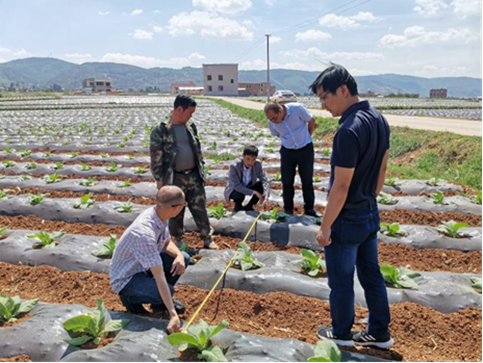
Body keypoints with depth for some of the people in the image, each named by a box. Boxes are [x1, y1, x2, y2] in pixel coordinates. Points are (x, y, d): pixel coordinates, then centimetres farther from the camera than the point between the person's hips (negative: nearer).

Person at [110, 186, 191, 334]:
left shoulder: (158, 215, -11)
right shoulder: (144, 232, -37)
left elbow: (167, 243, 7)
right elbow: (159, 276, -37)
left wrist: (178, 255, -17)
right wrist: (173, 314, -35)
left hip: (143, 266, 9)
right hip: (125, 279, -9)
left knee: (184, 258, -4)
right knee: (168, 290, -30)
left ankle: (161, 302, 11)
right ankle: (130, 298, -1)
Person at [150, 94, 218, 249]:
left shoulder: (191, 126, 6)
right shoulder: (160, 130, -11)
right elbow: (156, 157, -10)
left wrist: (201, 169, 14)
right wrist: (159, 179, -10)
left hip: (194, 175, 4)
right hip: (174, 178, -4)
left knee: (200, 208, 10)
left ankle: (207, 238, 22)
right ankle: (178, 240, 28)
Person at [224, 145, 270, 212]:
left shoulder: (257, 165, -19)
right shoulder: (234, 166, -30)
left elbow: (265, 181, -23)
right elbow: (237, 186, -33)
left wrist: (266, 197, -39)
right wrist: (254, 192, -38)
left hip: (248, 187, 4)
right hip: (234, 190, -4)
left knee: (261, 185, -21)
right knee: (240, 195, -37)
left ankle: (249, 207, -1)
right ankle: (238, 206, 1)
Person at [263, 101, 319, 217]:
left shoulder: (297, 108, -24)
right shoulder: (272, 122, -14)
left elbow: (311, 121, -6)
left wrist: (306, 137, 5)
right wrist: (289, 141, 10)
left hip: (305, 149, -2)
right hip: (287, 152, 2)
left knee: (307, 181, 8)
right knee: (287, 182, 4)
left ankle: (309, 209, 22)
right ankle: (288, 210, 18)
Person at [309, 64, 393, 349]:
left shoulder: (349, 131, -27)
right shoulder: (379, 120, 2)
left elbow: (341, 187, -24)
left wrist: (325, 227, -15)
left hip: (347, 220, -8)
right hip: (371, 215, 9)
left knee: (341, 280, 12)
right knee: (371, 275, 20)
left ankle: (341, 333, 31)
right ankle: (380, 333, 34)